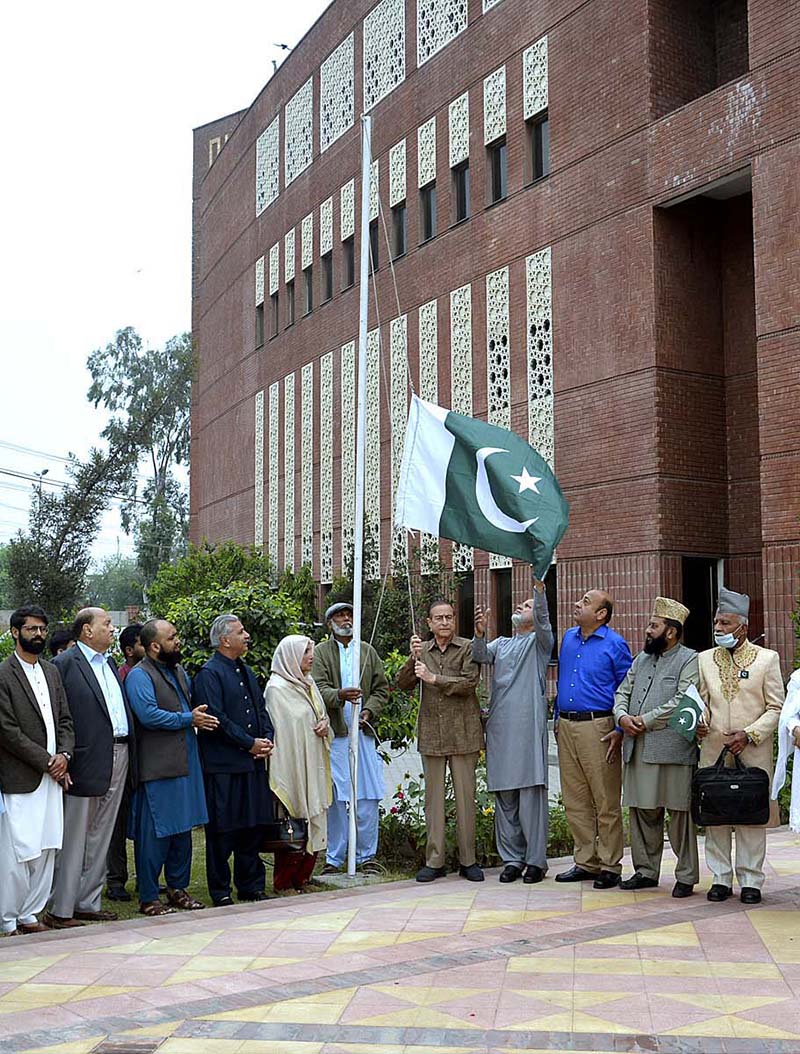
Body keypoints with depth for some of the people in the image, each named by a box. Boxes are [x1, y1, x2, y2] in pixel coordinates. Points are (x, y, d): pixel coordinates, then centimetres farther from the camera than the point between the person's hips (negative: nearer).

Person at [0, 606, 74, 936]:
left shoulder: (52, 672, 14)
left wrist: (64, 754, -3)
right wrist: (47, 762, -11)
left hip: (52, 776, 7)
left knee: (46, 851, 9)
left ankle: (29, 915, 20)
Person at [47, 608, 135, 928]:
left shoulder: (110, 663, 17)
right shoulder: (64, 664, -8)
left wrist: (130, 755, 10)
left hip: (119, 757, 8)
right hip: (87, 763, -8)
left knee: (100, 838, 14)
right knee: (74, 839, 0)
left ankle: (88, 903, 23)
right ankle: (60, 911, 8)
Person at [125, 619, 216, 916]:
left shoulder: (179, 672, 17)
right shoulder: (139, 676, -10)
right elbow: (149, 715, -21)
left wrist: (201, 718, 6)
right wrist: (189, 719, -14)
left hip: (185, 763, 8)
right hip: (157, 767, -8)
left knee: (183, 829, 14)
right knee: (155, 834, -3)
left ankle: (178, 888, 25)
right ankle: (148, 898, 6)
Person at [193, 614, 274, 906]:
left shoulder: (246, 671, 17)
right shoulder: (209, 674, -10)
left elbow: (261, 709, 19)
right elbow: (217, 718, -17)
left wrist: (267, 739, 2)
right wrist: (250, 743, -14)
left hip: (253, 762, 8)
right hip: (223, 765, -8)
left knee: (253, 826, 12)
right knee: (222, 831, 0)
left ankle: (251, 886, 23)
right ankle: (220, 892, 11)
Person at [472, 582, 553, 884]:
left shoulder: (539, 641, 9)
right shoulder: (500, 644, 23)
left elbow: (543, 619, -11)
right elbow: (481, 656, 5)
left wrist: (540, 586, -27)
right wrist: (480, 633, -16)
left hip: (529, 726, -5)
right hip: (499, 728, 5)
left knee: (531, 793, -6)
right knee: (504, 797, 6)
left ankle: (536, 860, 0)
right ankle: (512, 859, 13)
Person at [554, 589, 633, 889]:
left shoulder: (614, 645, -5)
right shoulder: (568, 638, 14)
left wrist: (619, 730, -12)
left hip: (597, 728, -7)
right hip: (566, 727, 7)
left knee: (606, 802, -2)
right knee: (575, 801, 11)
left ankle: (610, 866, 7)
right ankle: (586, 862, 20)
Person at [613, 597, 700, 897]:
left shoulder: (689, 661, -3)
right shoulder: (641, 659, 20)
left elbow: (683, 701, -14)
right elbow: (622, 692, 18)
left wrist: (646, 720, -13)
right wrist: (622, 716, -3)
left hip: (673, 751, -7)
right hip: (638, 749, 7)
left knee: (680, 814, 0)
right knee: (642, 812, 11)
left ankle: (686, 876, 9)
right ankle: (646, 871, 21)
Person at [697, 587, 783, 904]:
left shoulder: (767, 659, 1)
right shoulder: (705, 659, 10)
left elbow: (775, 707, 0)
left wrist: (749, 735, -11)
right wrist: (699, 722, -7)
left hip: (753, 752, -3)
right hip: (713, 750, 3)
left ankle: (751, 881, 12)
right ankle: (720, 878, 16)